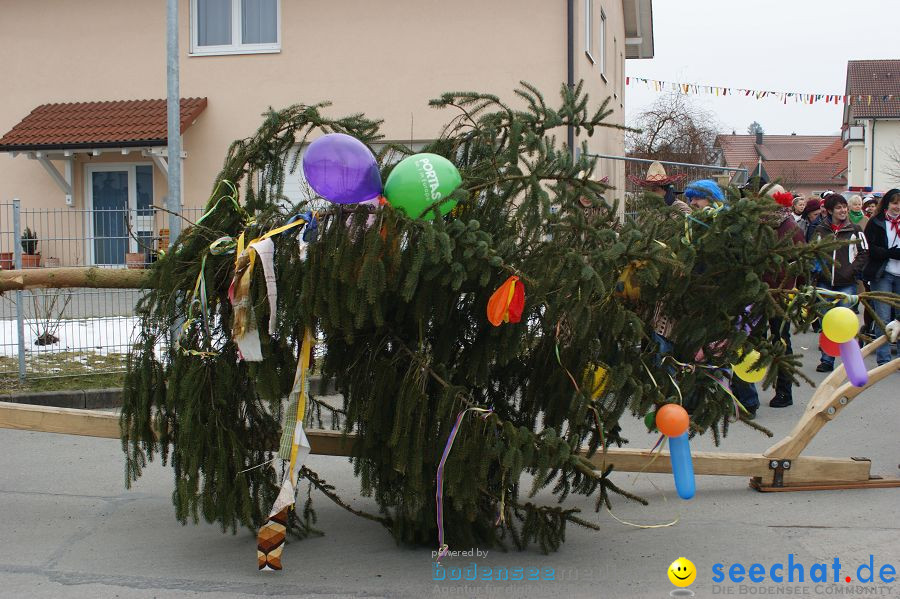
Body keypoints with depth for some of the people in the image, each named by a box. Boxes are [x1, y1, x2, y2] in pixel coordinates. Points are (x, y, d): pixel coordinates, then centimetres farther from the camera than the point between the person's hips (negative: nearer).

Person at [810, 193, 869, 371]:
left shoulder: (855, 230, 2)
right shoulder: (820, 230, 6)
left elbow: (863, 254, 2)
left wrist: (851, 270, -10)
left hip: (847, 283, -2)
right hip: (825, 283, 2)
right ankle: (827, 360, 15)